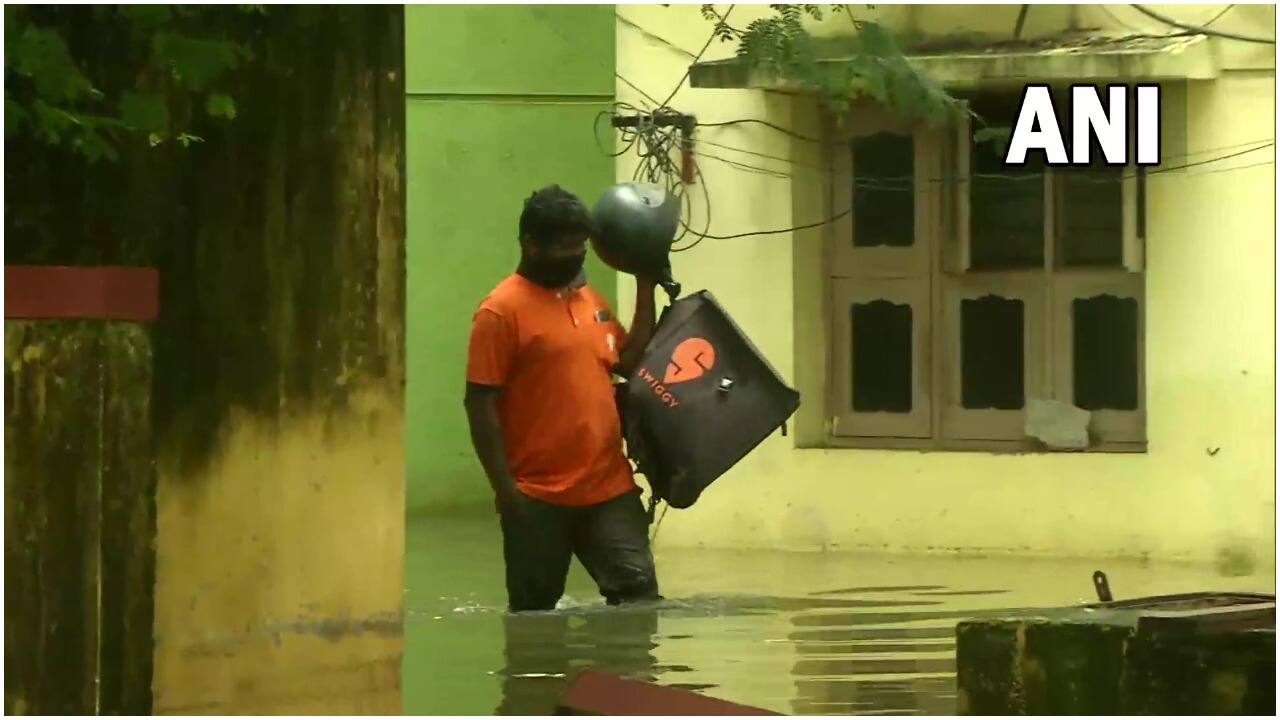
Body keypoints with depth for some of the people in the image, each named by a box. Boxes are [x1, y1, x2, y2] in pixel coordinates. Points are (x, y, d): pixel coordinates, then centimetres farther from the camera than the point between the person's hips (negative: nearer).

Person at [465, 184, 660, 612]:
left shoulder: (589, 299, 14)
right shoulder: (503, 311, -9)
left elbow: (631, 362, 20)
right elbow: (480, 403, -11)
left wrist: (646, 286, 14)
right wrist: (505, 490, -15)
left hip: (609, 489, 6)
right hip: (537, 497, -6)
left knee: (638, 590, -3)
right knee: (533, 613, 5)